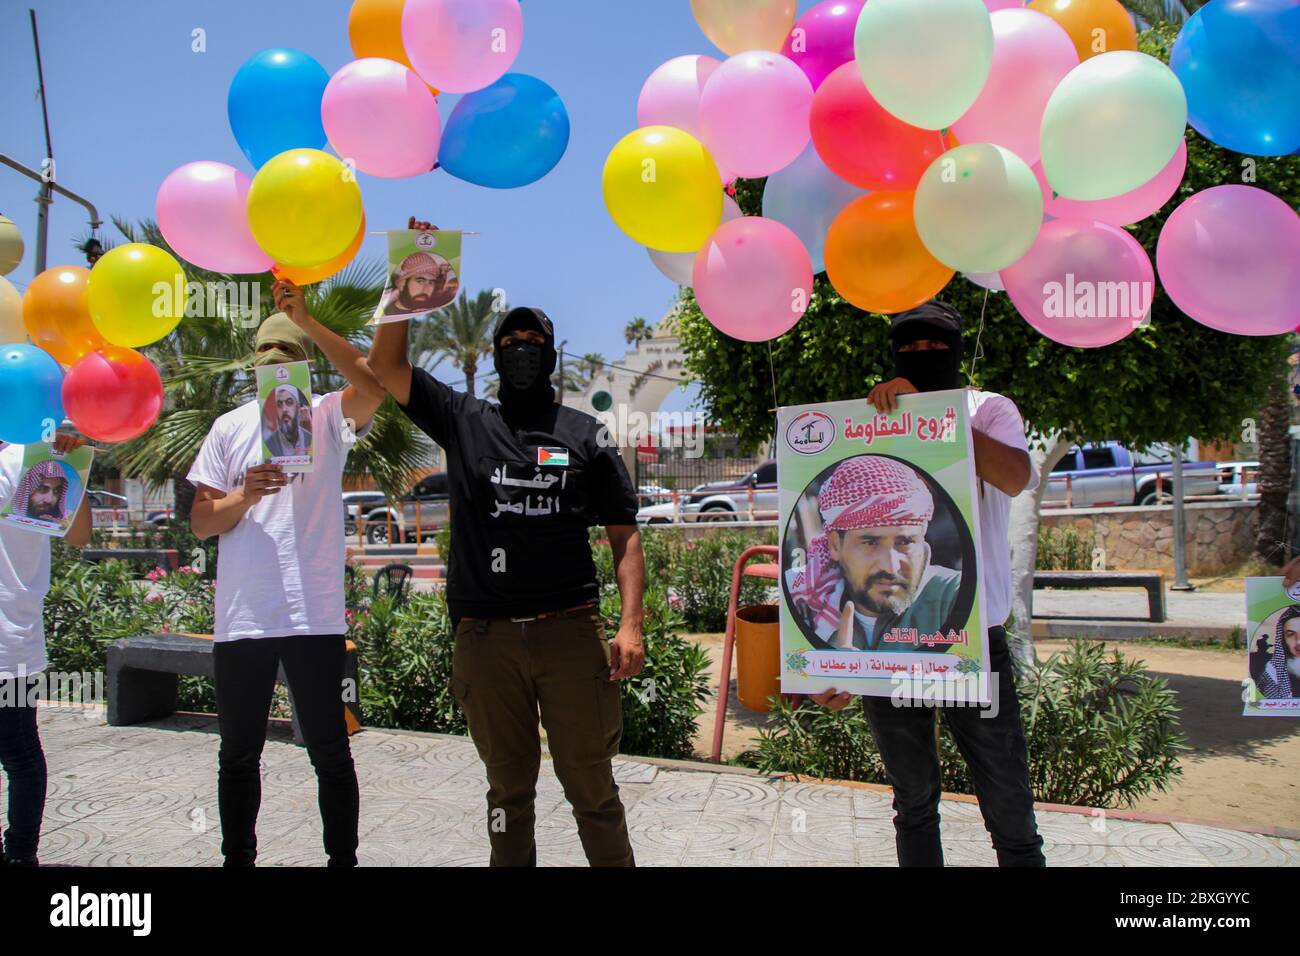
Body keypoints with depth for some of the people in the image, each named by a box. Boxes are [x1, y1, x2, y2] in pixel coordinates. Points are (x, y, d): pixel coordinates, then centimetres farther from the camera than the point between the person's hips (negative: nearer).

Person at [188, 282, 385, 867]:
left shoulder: (328, 418, 3)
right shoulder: (230, 428, 10)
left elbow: (373, 385, -20)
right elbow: (201, 523, 8)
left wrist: (306, 320, -24)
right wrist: (245, 495, -12)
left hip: (314, 616, -3)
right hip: (241, 617, 3)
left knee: (330, 752, 6)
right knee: (239, 755, 14)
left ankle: (343, 858, 20)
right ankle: (238, 858, 30)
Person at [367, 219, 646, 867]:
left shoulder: (584, 434, 8)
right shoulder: (464, 421, 12)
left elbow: (624, 536, 5)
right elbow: (385, 365, 8)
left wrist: (631, 624, -6)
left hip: (570, 631, -1)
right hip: (486, 637, 1)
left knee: (591, 785, 3)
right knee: (509, 789, 13)